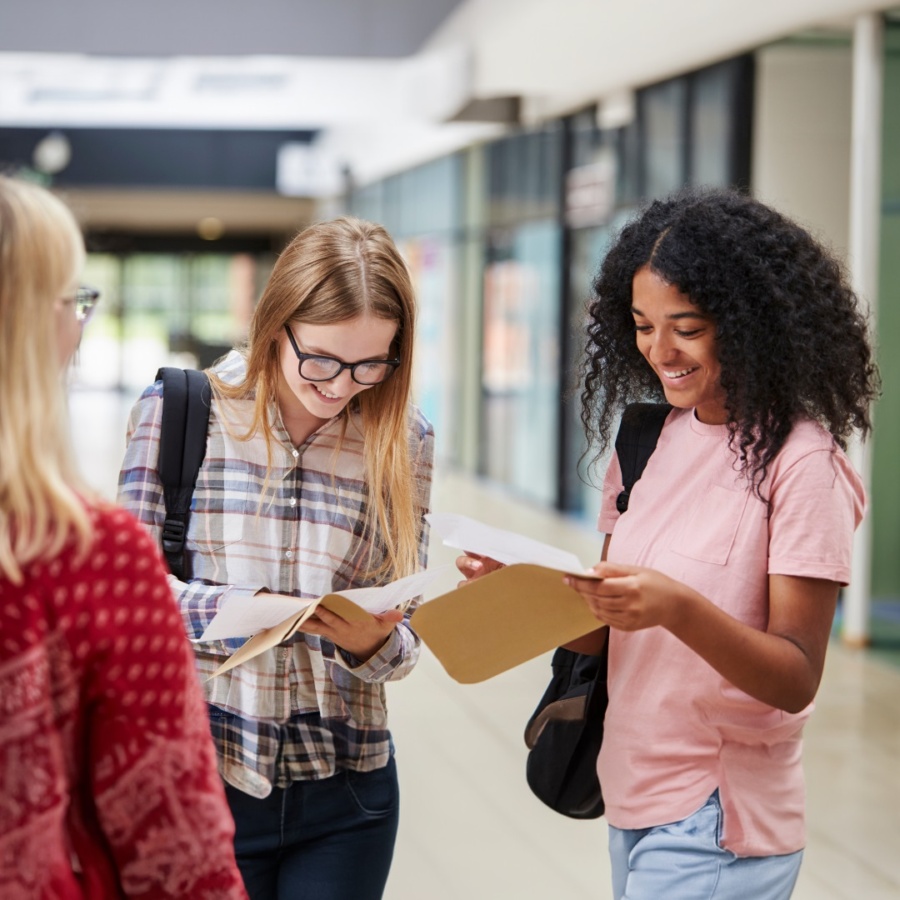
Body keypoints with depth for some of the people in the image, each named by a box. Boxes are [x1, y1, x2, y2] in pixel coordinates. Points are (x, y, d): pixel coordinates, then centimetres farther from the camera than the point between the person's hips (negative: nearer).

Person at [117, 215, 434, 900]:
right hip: (201, 773, -1)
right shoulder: (178, 409, -3)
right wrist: (233, 608, -22)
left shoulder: (402, 439, 3)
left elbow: (403, 631, 5)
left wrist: (373, 642, -18)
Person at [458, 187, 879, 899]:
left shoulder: (799, 461, -14)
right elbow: (601, 633, 9)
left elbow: (796, 680, -16)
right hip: (632, 800, 7)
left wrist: (679, 608, -32)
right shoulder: (653, 440, 7)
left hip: (717, 826, -6)